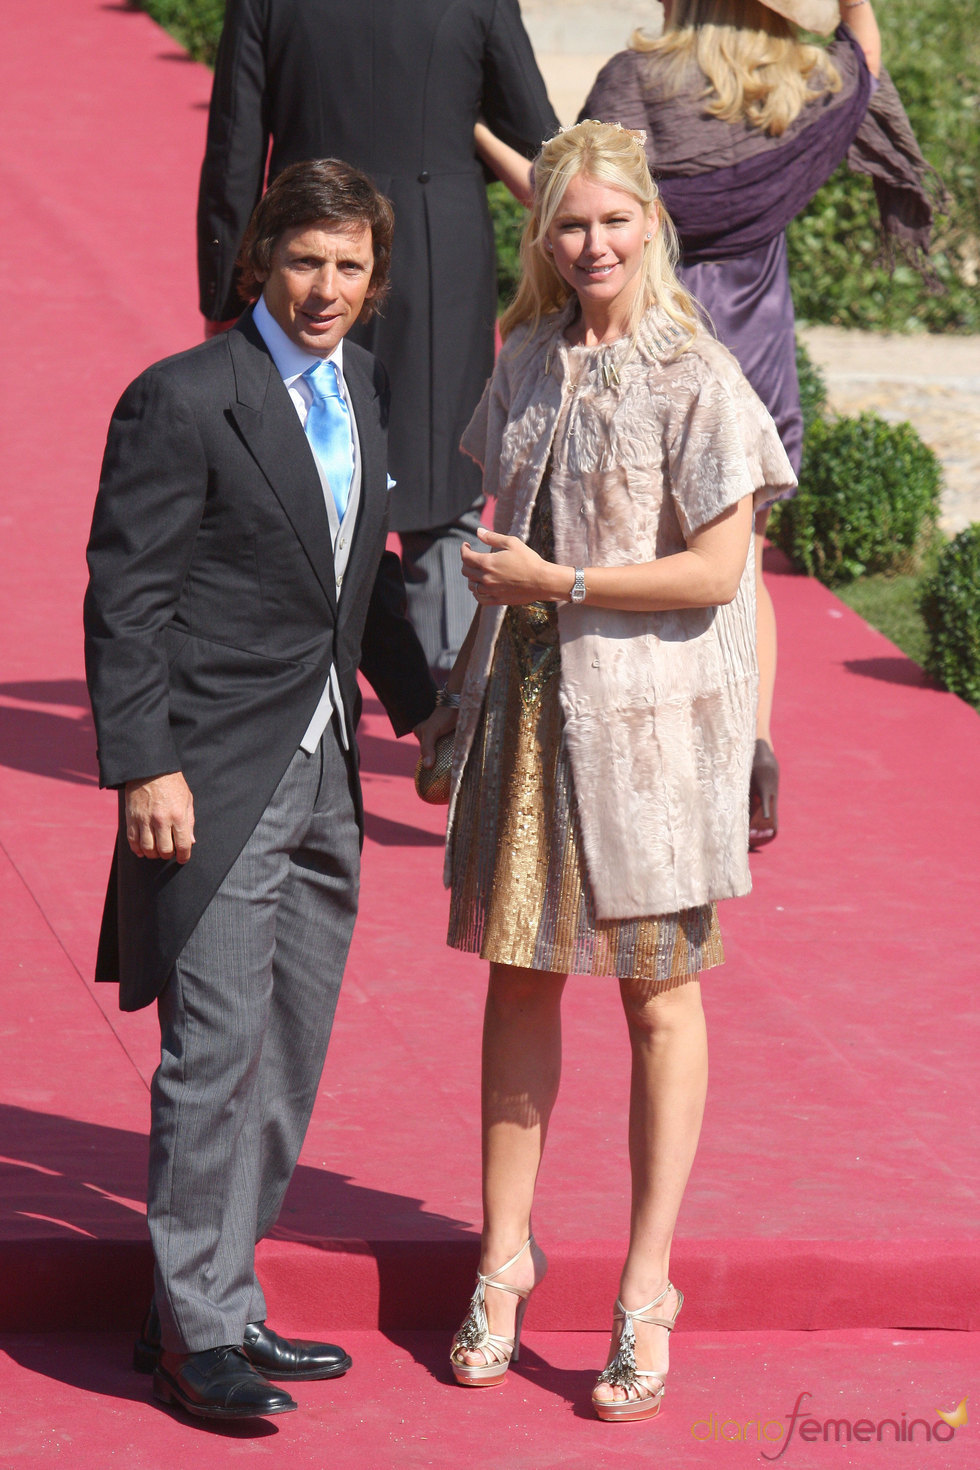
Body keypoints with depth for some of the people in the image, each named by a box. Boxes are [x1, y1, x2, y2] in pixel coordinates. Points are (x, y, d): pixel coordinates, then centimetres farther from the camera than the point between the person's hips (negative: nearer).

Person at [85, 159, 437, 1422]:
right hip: (219, 776, -8)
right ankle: (198, 1328, 2)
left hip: (323, 773, 8)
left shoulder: (363, 387, 11)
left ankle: (221, 1306, 22)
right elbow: (125, 598, -13)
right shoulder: (184, 400, -12)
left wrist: (423, 703, 19)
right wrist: (145, 769, -18)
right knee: (215, 1052, -7)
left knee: (288, 1059, 12)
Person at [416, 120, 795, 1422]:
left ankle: (646, 1293, 11)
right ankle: (505, 1258, 22)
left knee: (658, 993, 4)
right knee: (520, 972, 10)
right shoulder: (530, 361, 7)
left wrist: (554, 585, -13)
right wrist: (466, 687, 15)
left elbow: (715, 572, -15)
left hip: (651, 711, -5)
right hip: (529, 703, 5)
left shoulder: (695, 380, -12)